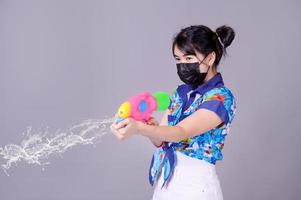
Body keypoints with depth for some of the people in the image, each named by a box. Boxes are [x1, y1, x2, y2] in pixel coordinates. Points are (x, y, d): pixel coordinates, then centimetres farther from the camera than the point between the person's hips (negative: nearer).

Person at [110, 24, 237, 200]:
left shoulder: (222, 98, -13)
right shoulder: (181, 92, 8)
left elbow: (181, 132, -25)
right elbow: (161, 140, 3)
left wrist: (138, 128, -40)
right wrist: (151, 127, -19)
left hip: (195, 183, -6)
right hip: (165, 179, 6)